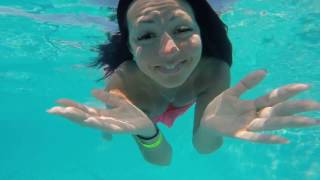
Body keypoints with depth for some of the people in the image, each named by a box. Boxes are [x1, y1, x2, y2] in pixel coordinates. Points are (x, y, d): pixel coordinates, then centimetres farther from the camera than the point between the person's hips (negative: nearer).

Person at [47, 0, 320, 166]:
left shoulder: (215, 70, -42)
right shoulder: (121, 84, -44)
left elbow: (204, 147, -32)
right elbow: (161, 159, -37)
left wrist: (210, 127, -58)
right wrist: (146, 133, -62)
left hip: (183, 110, 2)